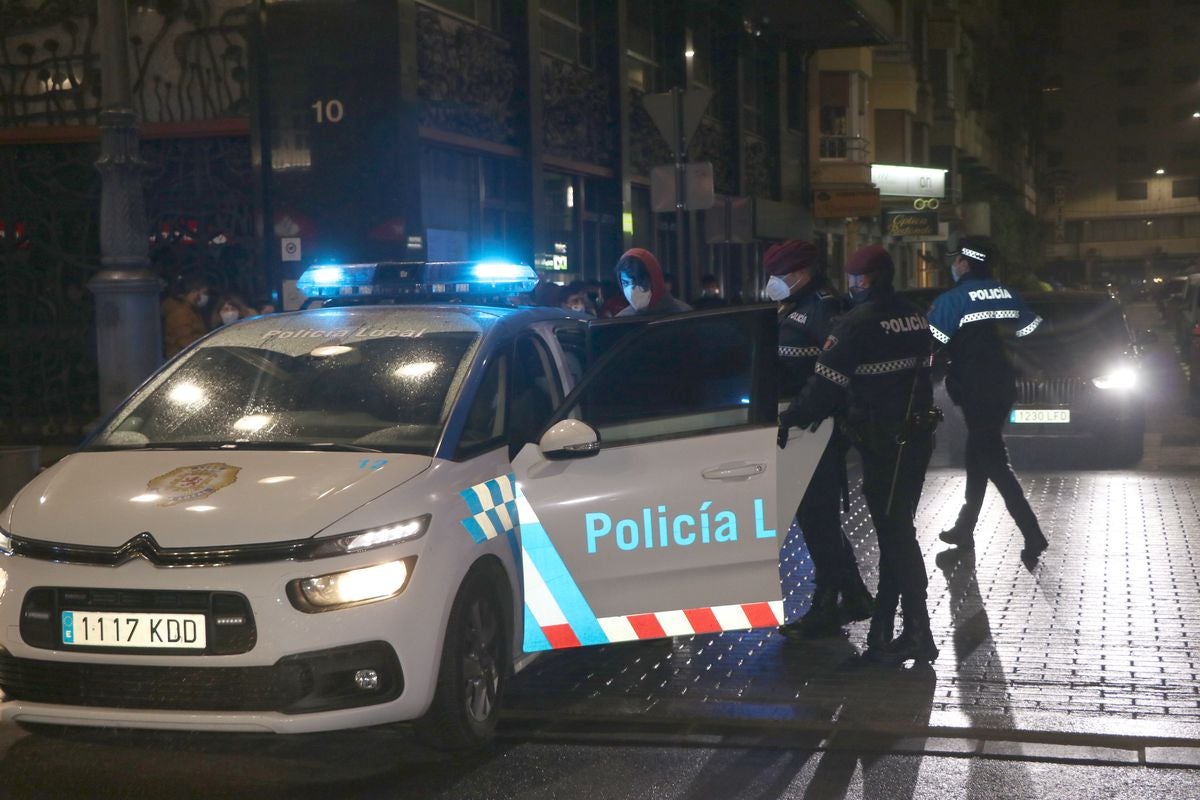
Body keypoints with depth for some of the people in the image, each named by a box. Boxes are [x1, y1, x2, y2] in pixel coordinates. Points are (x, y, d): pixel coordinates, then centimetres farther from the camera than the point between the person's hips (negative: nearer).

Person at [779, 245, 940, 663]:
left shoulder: (858, 323, -16)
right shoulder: (915, 317, 9)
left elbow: (827, 384, -15)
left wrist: (790, 420, -5)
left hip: (882, 441, -8)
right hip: (917, 435, 8)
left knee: (894, 532, -3)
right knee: (898, 528, 14)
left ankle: (918, 634, -2)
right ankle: (883, 623, 24)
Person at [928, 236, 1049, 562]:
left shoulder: (952, 300, -12)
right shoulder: (1008, 295, 8)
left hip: (976, 392, -7)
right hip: (1004, 386, 7)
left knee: (992, 461, -3)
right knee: (978, 456, 17)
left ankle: (1032, 534, -10)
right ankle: (965, 529, 27)